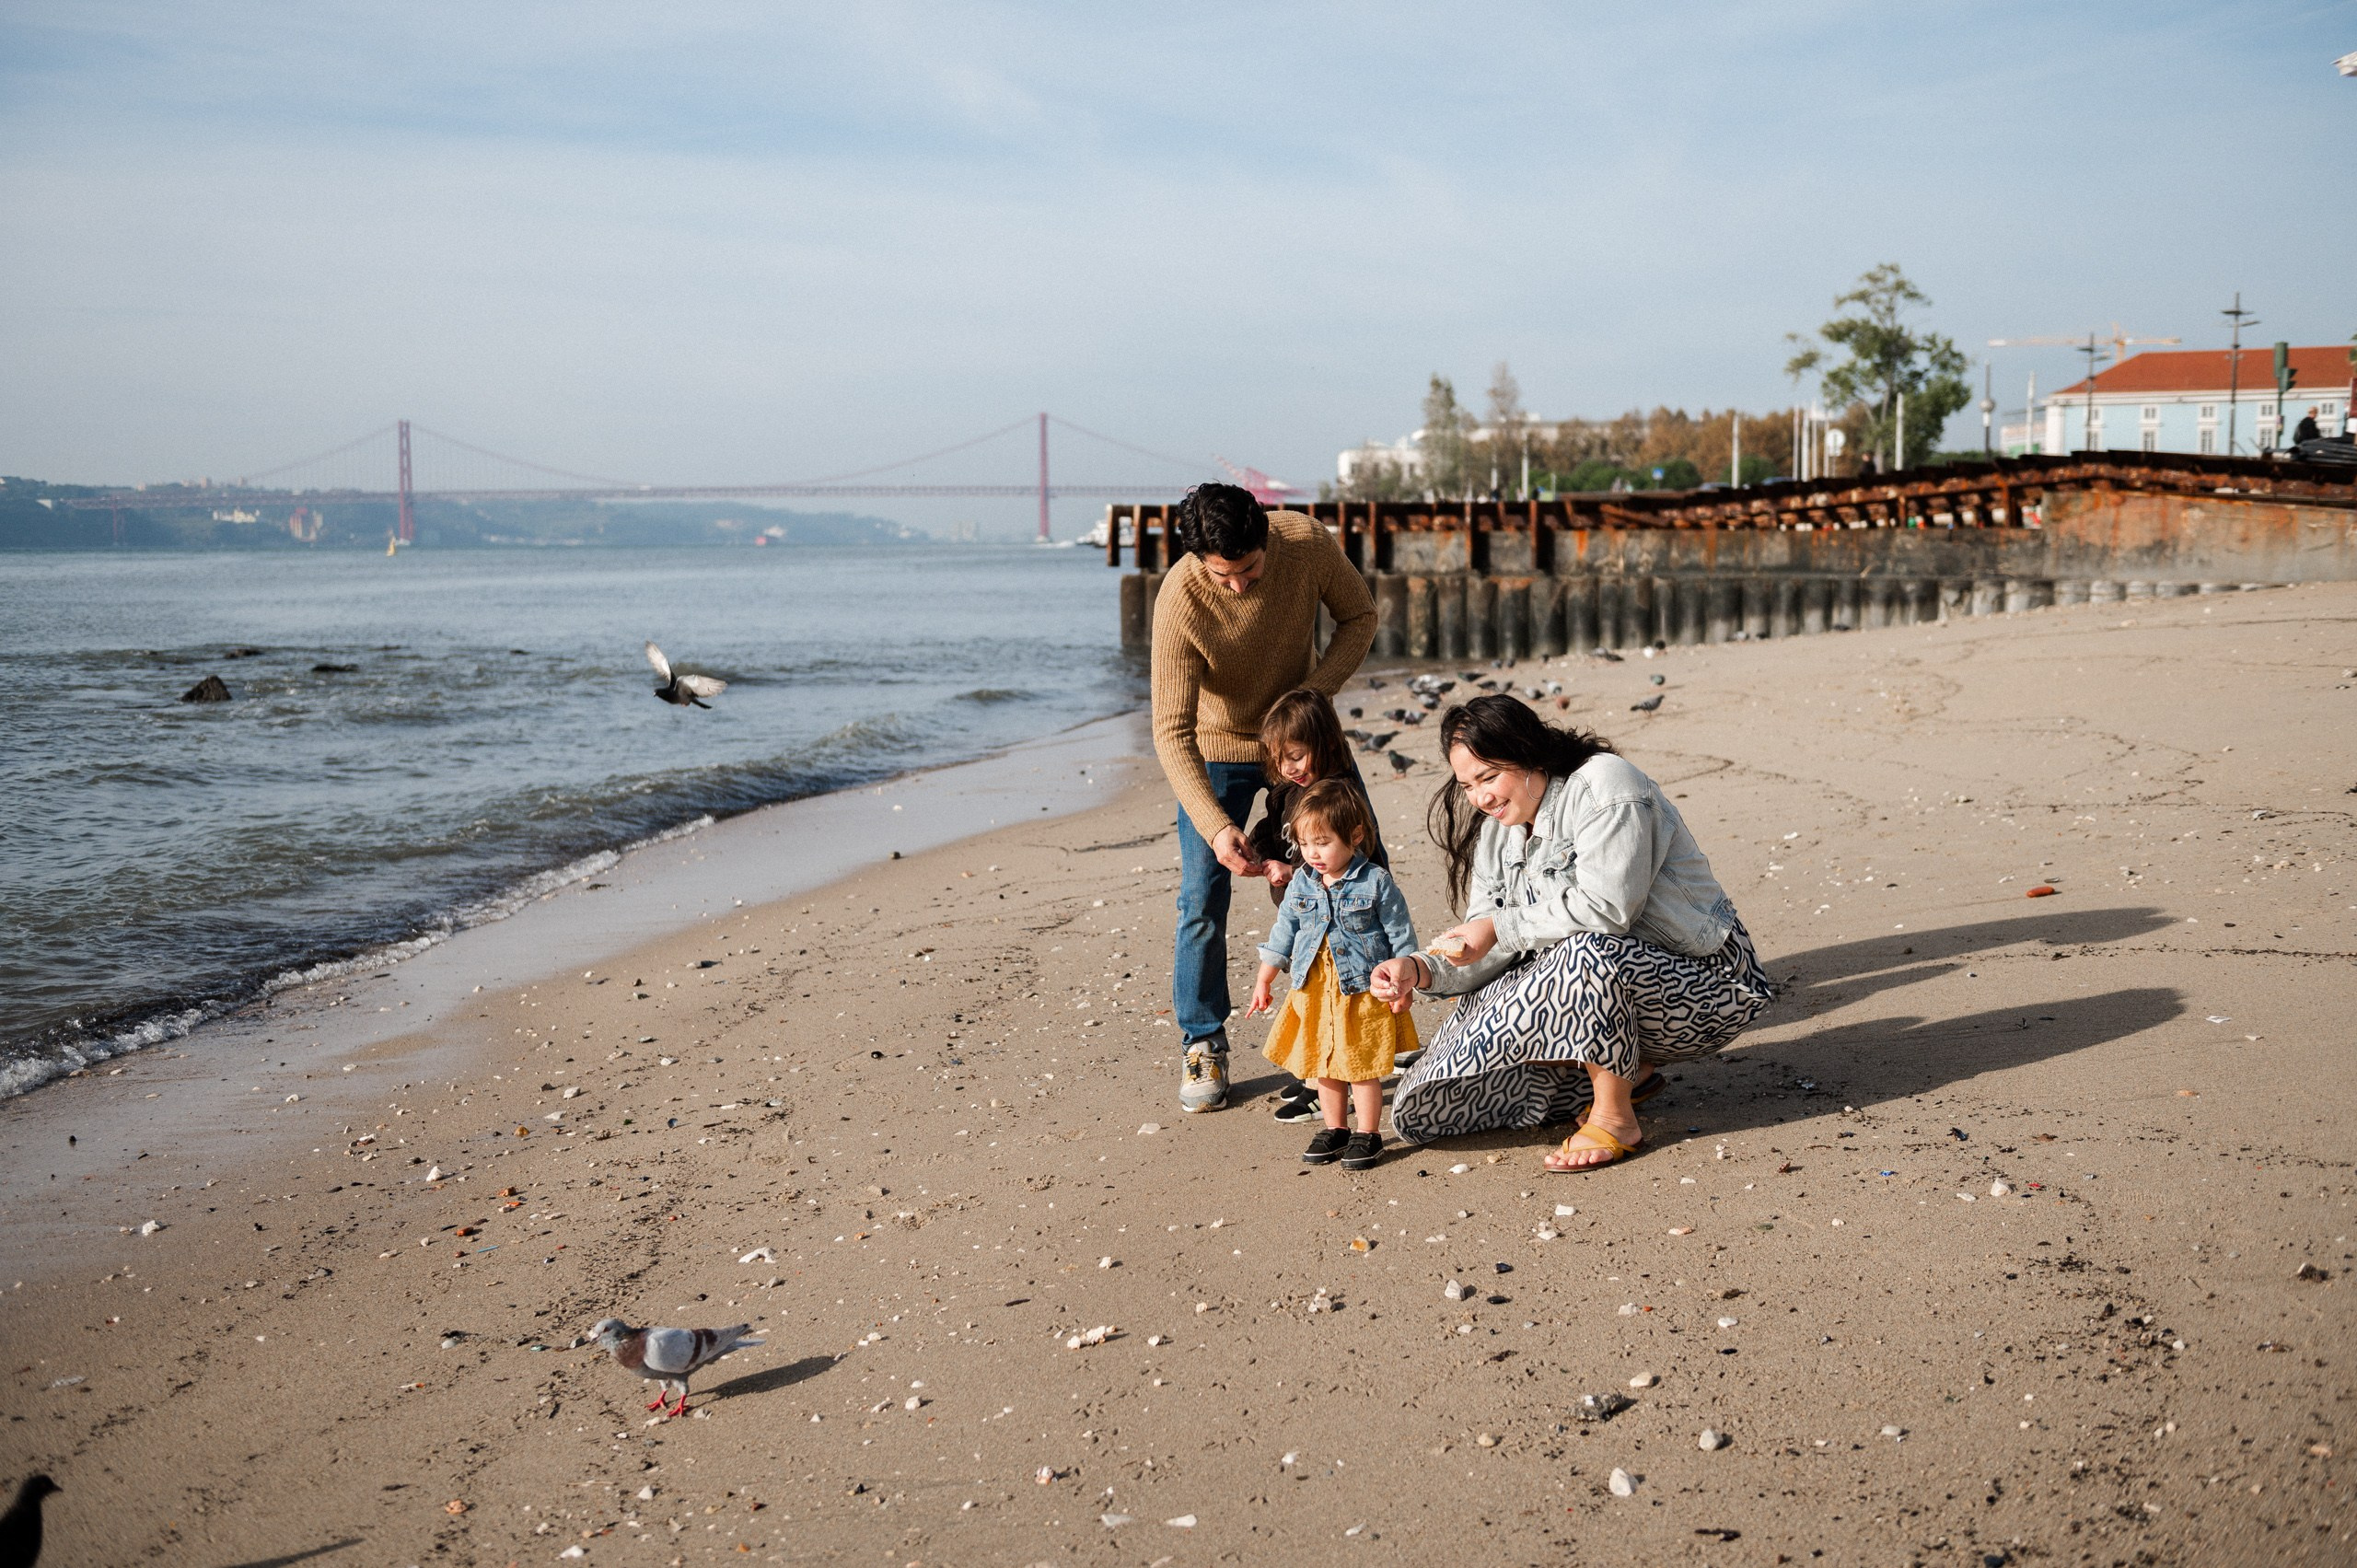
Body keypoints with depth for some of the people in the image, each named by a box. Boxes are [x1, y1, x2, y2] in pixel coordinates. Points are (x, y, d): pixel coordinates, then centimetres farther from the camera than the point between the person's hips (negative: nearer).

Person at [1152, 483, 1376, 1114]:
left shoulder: (1308, 541, -25)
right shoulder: (1179, 602, -32)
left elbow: (1359, 617, -7)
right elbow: (1172, 733, -31)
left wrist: (1316, 691, -24)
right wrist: (1215, 827, -43)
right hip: (1217, 749, -3)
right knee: (1202, 901, -9)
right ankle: (1203, 1046, 9)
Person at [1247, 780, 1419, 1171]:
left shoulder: (1376, 882, -9)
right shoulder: (1301, 885, 4)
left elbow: (1401, 937, -4)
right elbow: (1283, 933, 13)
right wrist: (1264, 980, 13)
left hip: (1362, 992, -5)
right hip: (1314, 993, 5)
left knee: (1361, 1067, 0)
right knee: (1323, 1066, 11)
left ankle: (1367, 1135, 13)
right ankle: (1335, 1130, 25)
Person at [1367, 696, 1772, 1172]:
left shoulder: (1603, 784, -15)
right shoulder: (1496, 830, 9)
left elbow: (1606, 909, -28)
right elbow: (1488, 952, 3)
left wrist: (1501, 928, -22)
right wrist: (1421, 970, -15)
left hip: (1696, 986, -7)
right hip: (1607, 988, 7)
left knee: (1588, 952, -42)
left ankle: (1614, 1118, -19)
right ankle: (1625, 1070, 5)